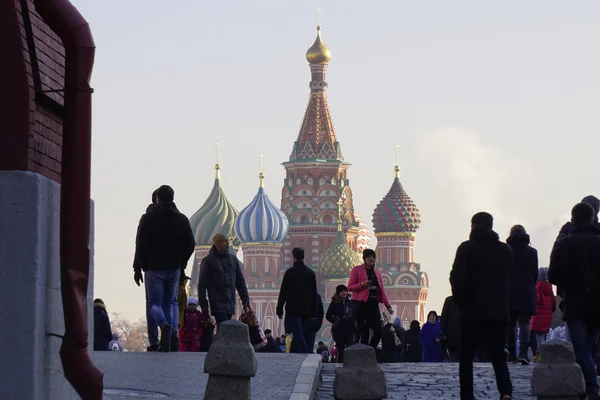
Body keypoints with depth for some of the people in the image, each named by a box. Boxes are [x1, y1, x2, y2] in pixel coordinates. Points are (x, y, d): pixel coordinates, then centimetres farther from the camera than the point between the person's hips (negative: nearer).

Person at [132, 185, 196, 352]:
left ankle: (164, 325, -30)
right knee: (168, 303, 11)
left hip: (154, 268, -3)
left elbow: (141, 244, -6)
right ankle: (166, 342, 5)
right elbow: (190, 244, 5)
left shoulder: (148, 218, -3)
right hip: (174, 269, 3)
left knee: (155, 303, 2)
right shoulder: (182, 219, 6)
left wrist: (138, 268, 0)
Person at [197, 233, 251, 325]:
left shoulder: (233, 259, 15)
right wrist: (203, 304, -6)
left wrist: (245, 299, 11)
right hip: (217, 303, -5)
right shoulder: (208, 261, 0)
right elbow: (202, 284, -1)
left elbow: (240, 281, 19)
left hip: (230, 303, 5)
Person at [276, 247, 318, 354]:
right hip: (306, 311, 5)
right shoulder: (311, 273, 8)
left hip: (293, 310, -5)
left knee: (298, 335, -10)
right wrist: (313, 313, 16)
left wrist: (279, 310, 0)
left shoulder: (290, 272, -8)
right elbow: (314, 294, 11)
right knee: (298, 335, 14)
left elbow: (283, 293, -7)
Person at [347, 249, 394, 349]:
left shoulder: (377, 273, 19)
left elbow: (382, 290, 15)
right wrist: (362, 285, -19)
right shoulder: (357, 270, 2)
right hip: (361, 305, -5)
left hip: (374, 305, 5)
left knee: (378, 332, -3)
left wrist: (388, 305, 5)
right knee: (364, 333, -7)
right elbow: (349, 287, -2)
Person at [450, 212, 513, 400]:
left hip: (472, 310, -2)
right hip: (498, 312, 3)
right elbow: (510, 277, 13)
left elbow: (457, 278, -9)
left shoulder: (467, 248, -4)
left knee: (466, 358, 9)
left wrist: (460, 301, 2)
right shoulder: (505, 249, 9)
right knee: (498, 356, 3)